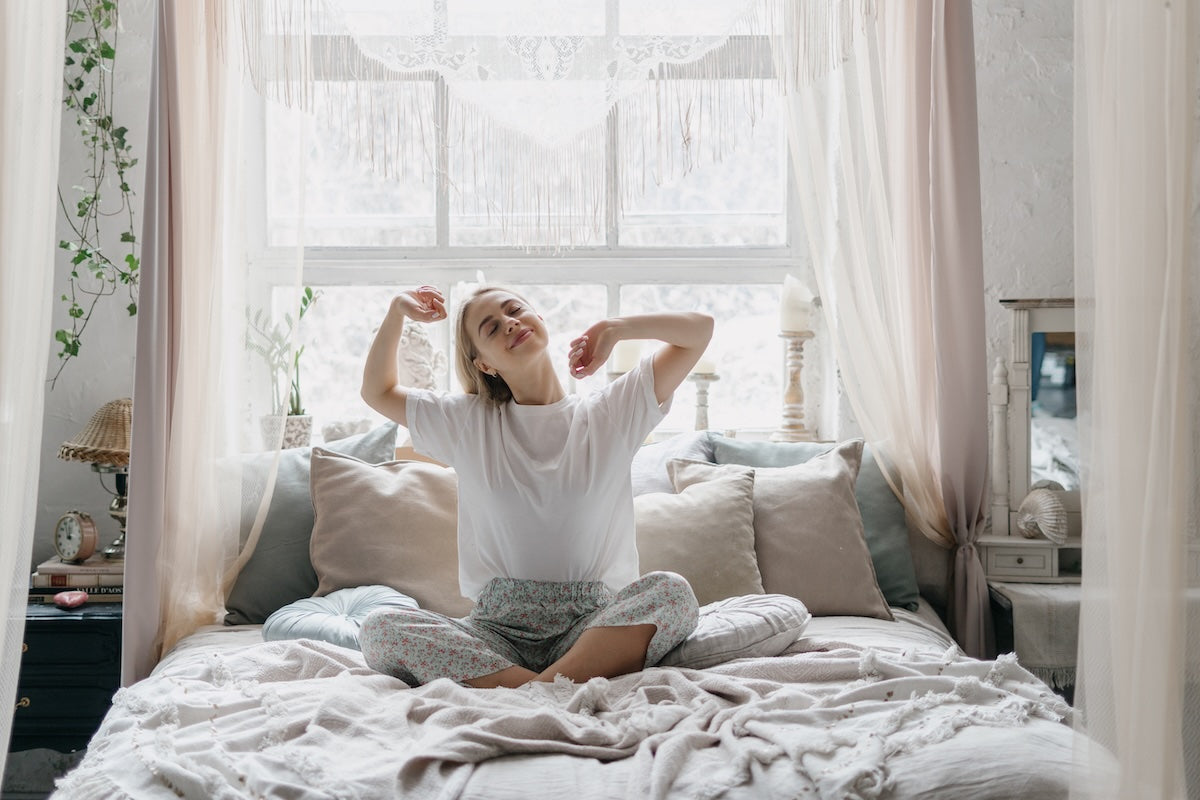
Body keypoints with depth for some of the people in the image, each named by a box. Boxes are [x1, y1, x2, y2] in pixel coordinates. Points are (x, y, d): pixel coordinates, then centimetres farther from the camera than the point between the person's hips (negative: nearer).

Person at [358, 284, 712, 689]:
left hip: (591, 626, -1)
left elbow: (699, 328, 9)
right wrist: (397, 313, 14)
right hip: (498, 627, 1)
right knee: (380, 628, -26)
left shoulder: (611, 412, 10)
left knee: (672, 591, -32)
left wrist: (615, 328, 0)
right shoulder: (467, 423, 14)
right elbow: (378, 391, 28)